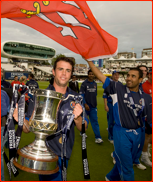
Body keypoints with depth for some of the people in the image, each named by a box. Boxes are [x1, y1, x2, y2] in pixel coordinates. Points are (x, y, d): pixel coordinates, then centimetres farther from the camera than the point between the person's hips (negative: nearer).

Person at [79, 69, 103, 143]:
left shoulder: (95, 84, 8)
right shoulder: (84, 83, -8)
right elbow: (81, 95, -12)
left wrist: (94, 103, 15)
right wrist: (85, 104, -17)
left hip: (93, 106, 4)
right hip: (86, 105, -4)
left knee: (95, 121, 1)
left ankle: (98, 137, 0)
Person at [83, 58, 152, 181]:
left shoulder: (146, 98, 0)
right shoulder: (118, 89, -9)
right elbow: (101, 76, -13)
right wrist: (89, 60, -18)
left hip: (139, 134, 5)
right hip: (122, 133, -4)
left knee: (127, 162, 23)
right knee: (126, 167, 5)